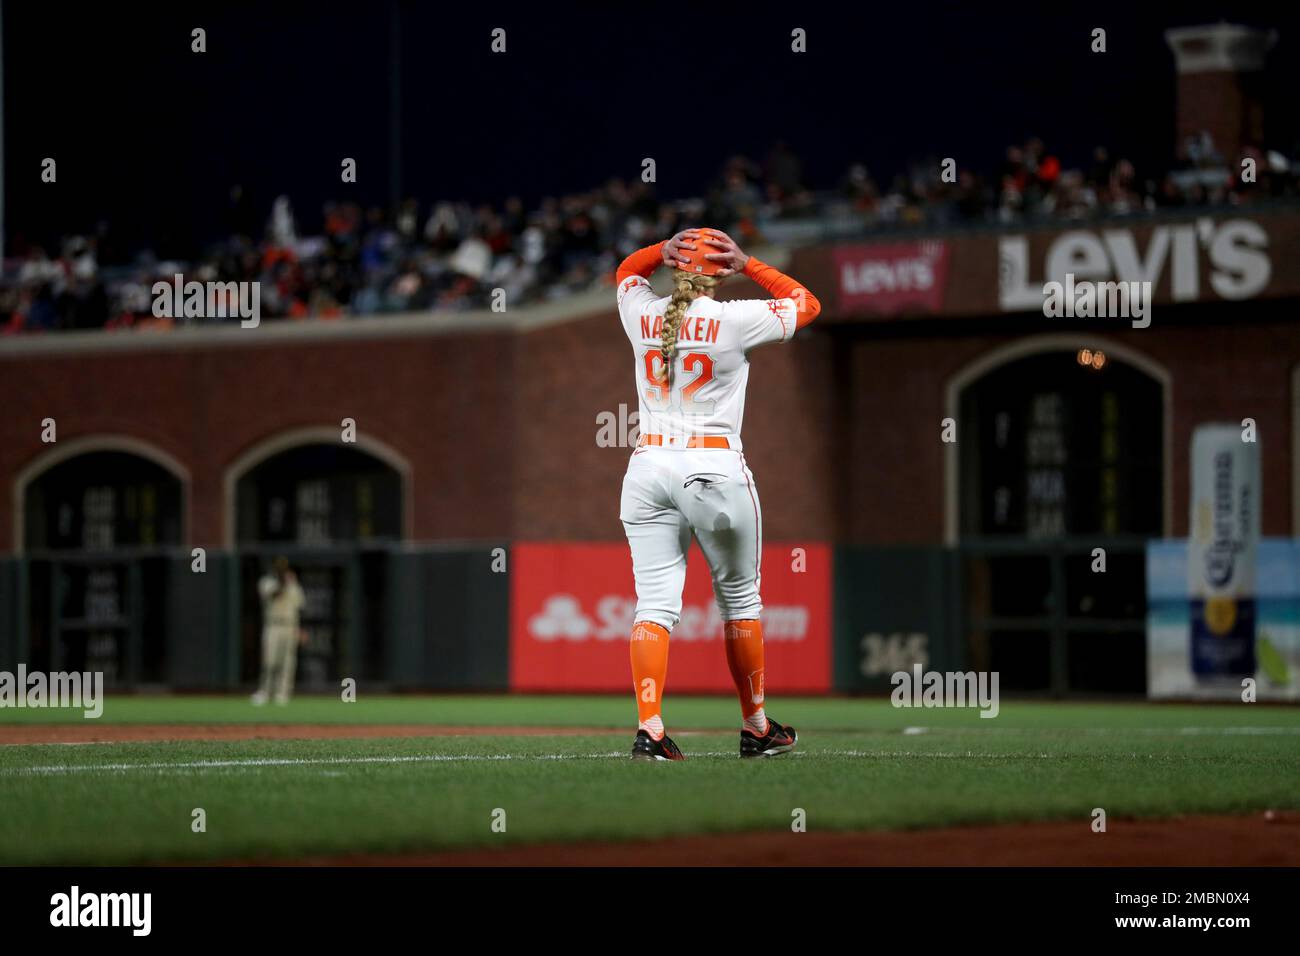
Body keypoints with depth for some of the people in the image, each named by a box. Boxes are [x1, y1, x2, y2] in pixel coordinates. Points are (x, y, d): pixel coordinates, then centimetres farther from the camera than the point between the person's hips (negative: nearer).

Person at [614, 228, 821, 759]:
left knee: (655, 602, -2)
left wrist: (669, 248, 9)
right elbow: (807, 304, 8)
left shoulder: (643, 315, 3)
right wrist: (749, 266, 7)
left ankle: (649, 728, -17)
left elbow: (626, 271, 27)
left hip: (648, 470, 3)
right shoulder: (733, 321, -7)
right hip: (714, 471, -3)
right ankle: (756, 728, 19)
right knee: (739, 598, 12)